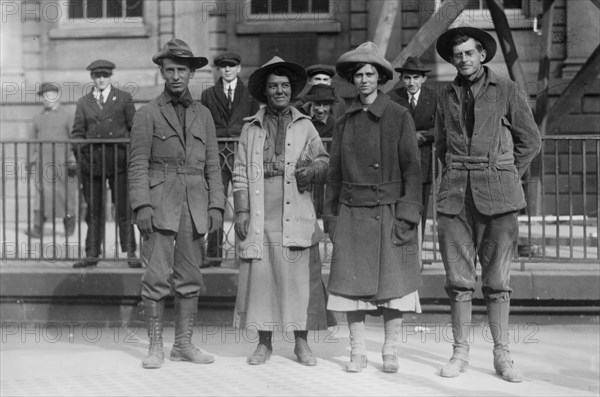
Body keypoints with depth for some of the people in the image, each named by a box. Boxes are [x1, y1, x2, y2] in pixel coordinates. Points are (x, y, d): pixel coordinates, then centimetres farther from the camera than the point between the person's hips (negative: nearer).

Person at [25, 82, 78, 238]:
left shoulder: (67, 116, 2)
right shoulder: (38, 118, 14)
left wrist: (73, 160, -10)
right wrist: (34, 158, 16)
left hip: (62, 161, -2)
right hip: (44, 162, 2)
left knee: (67, 194, 5)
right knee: (43, 192, -10)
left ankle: (69, 221, 26)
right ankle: (37, 228, -17)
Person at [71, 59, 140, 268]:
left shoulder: (124, 98, 7)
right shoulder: (83, 102, 11)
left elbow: (135, 128, 6)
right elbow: (77, 133, 11)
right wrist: (80, 157, 0)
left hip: (119, 160, -2)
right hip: (92, 162, 2)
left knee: (124, 209, -1)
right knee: (94, 211, 6)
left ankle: (130, 253, 5)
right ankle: (92, 254, 12)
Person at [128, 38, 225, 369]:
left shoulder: (203, 115, 13)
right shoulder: (148, 113, 2)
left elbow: (212, 165, 12)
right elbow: (138, 163, -3)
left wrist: (216, 206, 3)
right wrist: (142, 205, -13)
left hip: (195, 206, 4)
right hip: (160, 204, -3)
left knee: (190, 278, 6)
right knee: (157, 276, -5)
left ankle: (184, 344, 14)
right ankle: (155, 346, 4)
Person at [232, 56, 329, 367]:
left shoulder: (305, 125, 14)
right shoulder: (251, 128, 13)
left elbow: (324, 160, 12)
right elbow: (240, 172, 10)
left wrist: (313, 169, -12)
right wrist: (241, 210, 0)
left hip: (296, 214, 0)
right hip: (260, 215, 0)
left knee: (300, 277, -1)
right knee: (260, 275, -1)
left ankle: (301, 343, 8)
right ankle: (264, 343, 10)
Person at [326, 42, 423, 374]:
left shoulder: (399, 116, 0)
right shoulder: (345, 121, 9)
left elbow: (411, 168, -3)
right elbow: (335, 172, 13)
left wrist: (407, 215, -10)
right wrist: (333, 216, 8)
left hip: (389, 211, -2)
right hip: (353, 213, 3)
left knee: (393, 282, 1)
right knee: (351, 281, 1)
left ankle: (390, 352, 12)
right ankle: (357, 352, 10)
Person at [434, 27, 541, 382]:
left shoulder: (507, 90, 4)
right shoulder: (447, 95, 13)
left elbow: (530, 141, 8)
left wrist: (505, 177, 6)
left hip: (497, 194, -2)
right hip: (456, 195, 2)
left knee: (497, 279, 0)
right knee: (459, 279, 1)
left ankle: (502, 355, 8)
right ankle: (460, 352, 10)